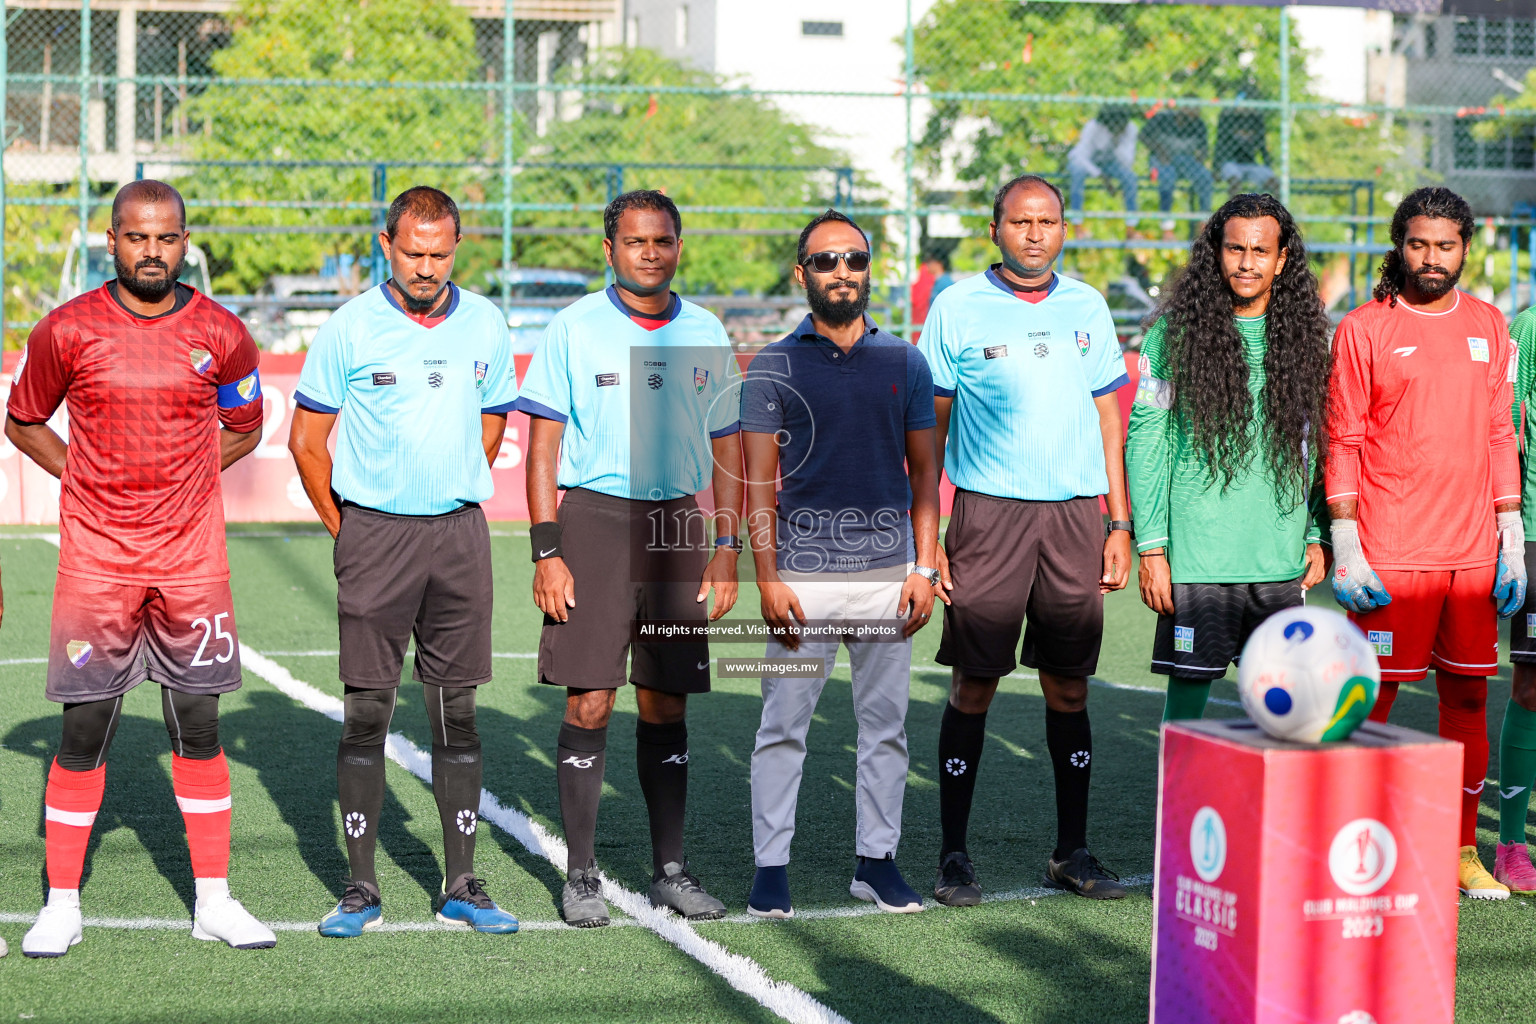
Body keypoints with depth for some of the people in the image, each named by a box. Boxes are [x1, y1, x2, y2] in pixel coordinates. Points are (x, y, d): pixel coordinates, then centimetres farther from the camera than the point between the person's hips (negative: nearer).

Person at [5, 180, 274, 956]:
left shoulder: (222, 336, 0)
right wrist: (87, 480, 3)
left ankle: (213, 901, 13)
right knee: (84, 730, -1)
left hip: (192, 555, 1)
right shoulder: (66, 332, -4)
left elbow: (243, 428, 16)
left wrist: (178, 478, 7)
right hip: (96, 556, -1)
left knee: (198, 724, 4)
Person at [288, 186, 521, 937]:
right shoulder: (350, 329, -4)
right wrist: (345, 528, 4)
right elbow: (306, 439, 2)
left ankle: (461, 887, 11)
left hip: (459, 536, 3)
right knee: (367, 710, -2)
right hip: (373, 536, -3)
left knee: (456, 709, 5)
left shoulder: (485, 326, 6)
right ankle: (361, 888, 5)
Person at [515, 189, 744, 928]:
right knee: (590, 701, -5)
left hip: (677, 526, 3)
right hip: (594, 518, -3)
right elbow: (543, 447, -2)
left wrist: (726, 552, 7)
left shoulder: (705, 335, 9)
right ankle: (581, 875, 4)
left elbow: (725, 450, 14)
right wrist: (546, 551, -9)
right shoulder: (575, 329, -1)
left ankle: (669, 869, 15)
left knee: (666, 706, 6)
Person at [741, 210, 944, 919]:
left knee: (885, 724, 7)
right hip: (803, 574, -2)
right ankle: (770, 866, 6)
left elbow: (924, 470, 11)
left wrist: (925, 568, 3)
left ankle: (877, 860, 17)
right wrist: (768, 578, -8)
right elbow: (759, 481, 0)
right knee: (784, 725, -1)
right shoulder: (773, 368, 3)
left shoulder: (904, 363, 10)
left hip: (888, 573, 2)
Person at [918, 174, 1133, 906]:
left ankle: (1072, 851, 15)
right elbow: (930, 423, 3)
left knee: (1070, 687, 6)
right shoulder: (958, 308, 1)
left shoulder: (1086, 308, 11)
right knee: (974, 685, -1)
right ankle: (953, 855, 7)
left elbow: (1107, 417, 15)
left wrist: (1119, 524, 9)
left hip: (1075, 512, 3)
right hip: (988, 510, -3)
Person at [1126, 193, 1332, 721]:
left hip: (1282, 558, 3)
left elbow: (1313, 448, 15)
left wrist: (1317, 538, 10)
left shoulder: (1303, 337, 9)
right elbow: (1146, 439, -3)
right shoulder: (1176, 331, -2)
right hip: (1197, 557, -3)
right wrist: (1151, 547, -8)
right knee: (1189, 684, 1)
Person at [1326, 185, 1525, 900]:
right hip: (1390, 554, -4)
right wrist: (1345, 549, -8)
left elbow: (1501, 437, 15)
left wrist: (1511, 541, 9)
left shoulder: (1488, 326, 12)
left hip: (1474, 551, 4)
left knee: (1467, 696, 7)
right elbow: (1342, 444, -2)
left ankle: (1461, 849, 15)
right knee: (1373, 699, -2)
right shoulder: (1363, 330, -1)